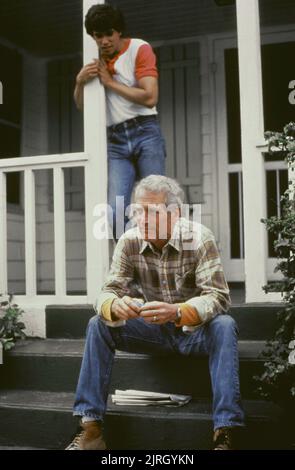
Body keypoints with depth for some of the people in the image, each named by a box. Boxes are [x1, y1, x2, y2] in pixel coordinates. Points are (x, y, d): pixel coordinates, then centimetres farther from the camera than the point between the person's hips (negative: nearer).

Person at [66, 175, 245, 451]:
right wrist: (115, 306, -38)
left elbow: (218, 296, -26)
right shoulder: (129, 242, -10)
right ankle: (90, 427, -18)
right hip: (153, 332, 3)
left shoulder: (199, 238, -19)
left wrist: (177, 312, -46)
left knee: (224, 326, -34)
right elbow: (109, 291, -11)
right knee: (98, 325, -18)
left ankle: (225, 434, -36)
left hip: (194, 331, -3)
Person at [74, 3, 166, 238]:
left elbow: (150, 98, -13)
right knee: (115, 213, -13)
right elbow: (81, 104, 18)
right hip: (115, 141, 4)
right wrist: (80, 81, -2)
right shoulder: (96, 59, 14)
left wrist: (110, 82, -8)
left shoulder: (140, 49, -1)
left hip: (145, 133, -3)